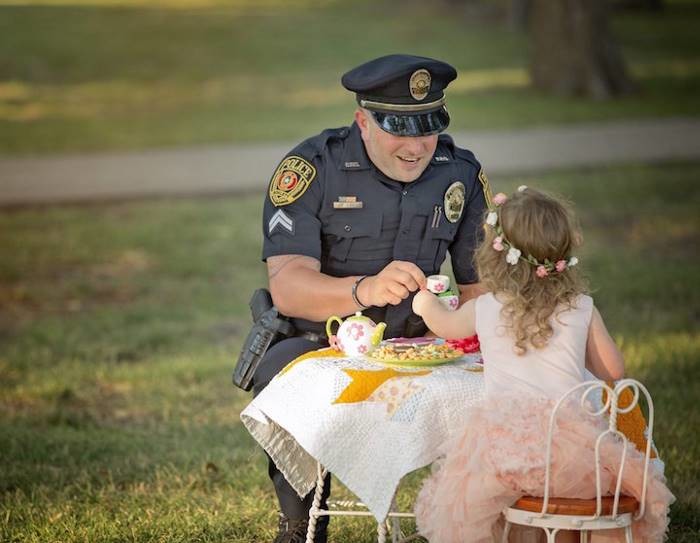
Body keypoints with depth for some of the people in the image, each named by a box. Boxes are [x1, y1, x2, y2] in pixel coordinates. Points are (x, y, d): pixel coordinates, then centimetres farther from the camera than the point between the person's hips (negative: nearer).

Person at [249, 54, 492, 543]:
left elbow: (480, 283, 6)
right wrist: (364, 290, -45)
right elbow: (286, 289, -26)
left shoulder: (462, 175, -2)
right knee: (280, 375, -36)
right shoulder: (312, 168, -15)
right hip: (318, 340, -3)